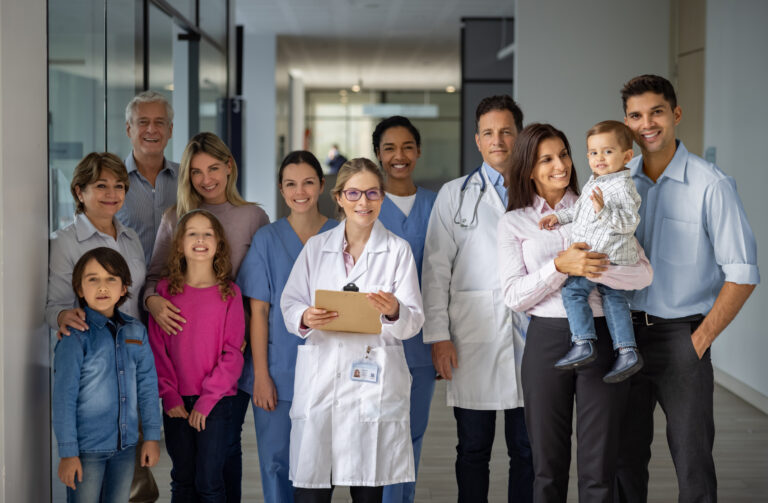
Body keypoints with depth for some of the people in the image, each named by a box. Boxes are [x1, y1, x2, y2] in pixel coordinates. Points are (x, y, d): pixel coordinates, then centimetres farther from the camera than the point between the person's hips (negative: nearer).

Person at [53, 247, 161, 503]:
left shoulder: (135, 331, 4)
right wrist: (67, 452, -12)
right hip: (87, 447, -5)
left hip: (125, 445, 5)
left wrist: (152, 436, 8)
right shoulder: (76, 336, -10)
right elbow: (63, 397, -10)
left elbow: (147, 385, 9)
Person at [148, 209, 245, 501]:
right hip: (177, 402, 2)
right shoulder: (165, 290, 4)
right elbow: (157, 348, 4)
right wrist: (170, 395, -5)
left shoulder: (229, 293, 0)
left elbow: (233, 353, -3)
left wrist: (207, 399, -10)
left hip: (217, 400, -2)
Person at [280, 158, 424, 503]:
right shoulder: (315, 247, 14)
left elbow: (413, 323, 1)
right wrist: (305, 319, -13)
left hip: (374, 381, -1)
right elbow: (289, 303, 9)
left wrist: (394, 311, -20)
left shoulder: (398, 250, 7)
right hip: (321, 378, 1)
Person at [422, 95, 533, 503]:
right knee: (473, 450, 6)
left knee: (527, 451, 7)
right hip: (473, 341, -1)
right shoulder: (455, 194, 8)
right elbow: (436, 270, 3)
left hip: (529, 336, 1)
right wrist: (438, 335, -5)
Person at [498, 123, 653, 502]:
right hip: (547, 339, 0)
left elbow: (643, 273, 0)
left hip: (602, 338, 0)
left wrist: (597, 269, -19)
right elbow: (513, 295, -2)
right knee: (548, 463, 7)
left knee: (599, 466, 1)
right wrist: (559, 266, -16)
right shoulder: (513, 223, 8)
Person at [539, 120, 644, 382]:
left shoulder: (622, 186, -15)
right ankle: (627, 351, 11)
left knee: (573, 289, -13)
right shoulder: (595, 183, 15)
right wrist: (558, 216, 22)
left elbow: (629, 222, -23)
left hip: (608, 253, -10)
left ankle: (584, 344, -13)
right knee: (613, 297, 10)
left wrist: (603, 210, -34)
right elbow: (580, 209, 31)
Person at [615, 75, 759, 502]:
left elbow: (742, 274, -8)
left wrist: (702, 338, -11)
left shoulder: (712, 185, -9)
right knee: (625, 456, 11)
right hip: (625, 331, 4)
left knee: (692, 459, 0)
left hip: (681, 334, -4)